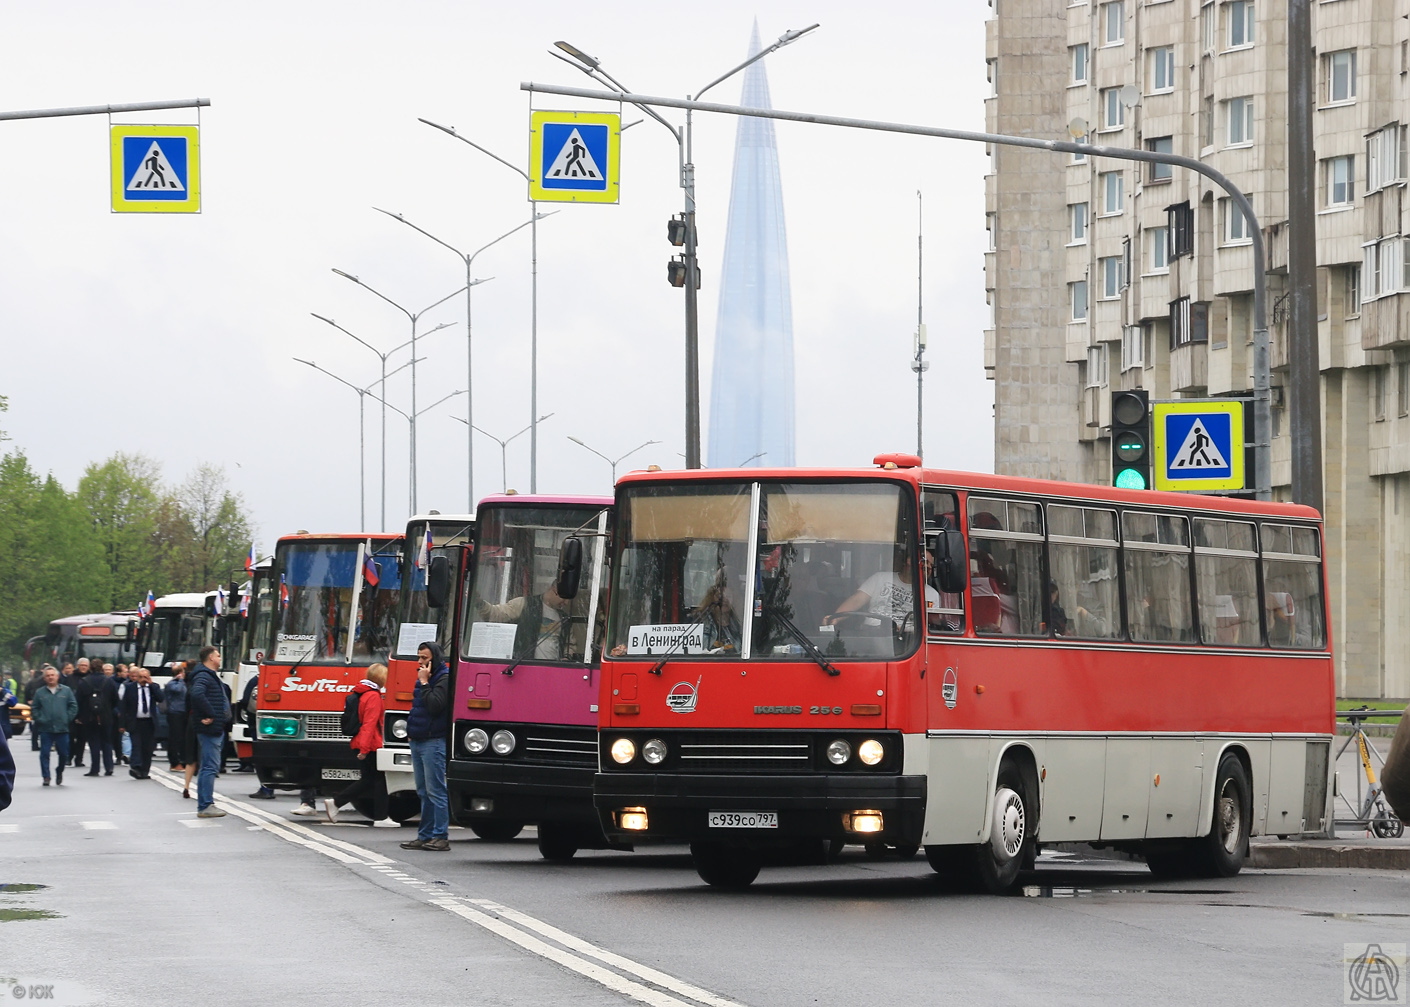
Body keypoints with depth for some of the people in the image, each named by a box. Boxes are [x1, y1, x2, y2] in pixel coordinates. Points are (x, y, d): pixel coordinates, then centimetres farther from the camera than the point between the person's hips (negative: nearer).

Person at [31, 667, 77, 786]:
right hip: (45, 729, 0)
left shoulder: (66, 691, 5)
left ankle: (60, 773, 27)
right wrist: (39, 720, -4)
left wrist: (67, 719, -4)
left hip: (62, 728, 0)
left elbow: (73, 706, 5)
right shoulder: (40, 692, 6)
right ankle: (46, 777, 2)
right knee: (44, 754, -4)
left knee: (63, 754, 5)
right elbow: (34, 709, 9)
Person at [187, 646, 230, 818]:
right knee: (209, 767, -11)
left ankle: (207, 804, 18)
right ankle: (205, 806, -11)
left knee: (211, 767, 14)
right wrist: (209, 715, -25)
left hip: (216, 729, 11)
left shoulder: (211, 676, 20)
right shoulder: (203, 677, -14)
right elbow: (197, 694, -32)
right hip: (209, 728, -11)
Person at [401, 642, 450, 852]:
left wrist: (424, 683, -15)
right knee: (424, 792, 11)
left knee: (435, 791, -9)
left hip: (434, 742, -10)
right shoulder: (425, 678, 18)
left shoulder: (445, 679, -10)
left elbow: (434, 706, -22)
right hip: (418, 741, 10)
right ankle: (425, 836, 15)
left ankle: (441, 837, -7)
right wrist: (411, 731, 13)